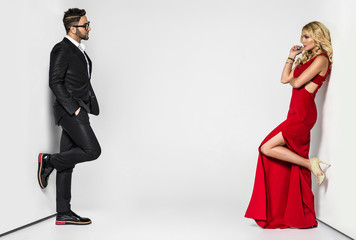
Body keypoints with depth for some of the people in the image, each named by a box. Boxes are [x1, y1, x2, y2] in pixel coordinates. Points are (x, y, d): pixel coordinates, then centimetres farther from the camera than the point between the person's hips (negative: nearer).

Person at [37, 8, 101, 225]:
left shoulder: (80, 51, 20)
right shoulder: (61, 50, -8)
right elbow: (55, 82, -14)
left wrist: (89, 105, 12)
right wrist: (74, 107, -18)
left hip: (77, 111, 9)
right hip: (69, 110, -9)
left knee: (68, 162, 7)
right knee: (92, 150, -16)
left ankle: (64, 213, 10)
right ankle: (49, 161, 0)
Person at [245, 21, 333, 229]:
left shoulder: (321, 59, -8)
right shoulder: (308, 59, 21)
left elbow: (296, 83, -13)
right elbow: (284, 79, 17)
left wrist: (292, 79, 9)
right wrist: (291, 57, 15)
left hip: (303, 114, -9)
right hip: (296, 113, 9)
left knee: (267, 148, -14)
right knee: (289, 166, 7)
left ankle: (310, 163, -3)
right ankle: (298, 216, 12)